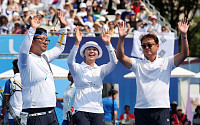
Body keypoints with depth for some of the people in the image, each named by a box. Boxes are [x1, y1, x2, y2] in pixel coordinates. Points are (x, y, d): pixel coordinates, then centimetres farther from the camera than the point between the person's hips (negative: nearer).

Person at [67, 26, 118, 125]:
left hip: (98, 110, 3)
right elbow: (70, 62, -15)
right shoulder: (78, 68, 6)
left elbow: (114, 62, -1)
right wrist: (77, 42, -25)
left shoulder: (100, 70, 14)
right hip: (81, 110, -3)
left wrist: (108, 43, -13)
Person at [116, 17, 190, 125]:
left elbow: (184, 54, 0)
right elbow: (120, 57, 0)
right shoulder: (137, 64, 13)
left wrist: (183, 35, -15)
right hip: (141, 110, 1)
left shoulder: (166, 63, 10)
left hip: (161, 109, -1)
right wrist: (121, 38, -15)